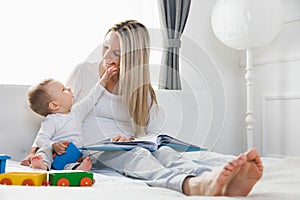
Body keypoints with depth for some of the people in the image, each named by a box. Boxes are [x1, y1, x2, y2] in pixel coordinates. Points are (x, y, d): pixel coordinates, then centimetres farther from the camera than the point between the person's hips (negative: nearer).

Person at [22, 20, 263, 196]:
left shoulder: (143, 89, 15)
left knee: (163, 151, -34)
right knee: (137, 156, -38)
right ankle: (194, 185, -71)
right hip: (94, 152, -2)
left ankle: (226, 183, -66)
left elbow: (152, 134, 11)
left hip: (130, 148, 2)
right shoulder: (83, 72, 9)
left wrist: (132, 140, -12)